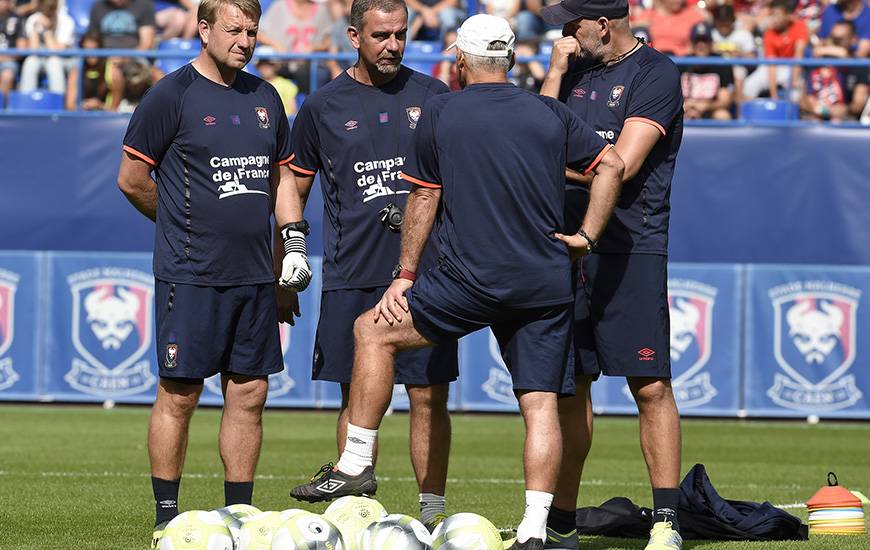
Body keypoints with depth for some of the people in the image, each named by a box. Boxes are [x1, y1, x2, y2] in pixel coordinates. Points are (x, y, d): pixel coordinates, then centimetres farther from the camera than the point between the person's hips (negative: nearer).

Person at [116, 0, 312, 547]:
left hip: (255, 274, 6)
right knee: (179, 395, -3)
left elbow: (281, 175, 23)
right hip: (191, 275, -6)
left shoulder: (265, 97, 14)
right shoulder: (172, 95, -6)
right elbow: (132, 178, -3)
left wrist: (294, 240, 10)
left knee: (249, 394, 7)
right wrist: (185, 225, 7)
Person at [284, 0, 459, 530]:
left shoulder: (431, 96, 7)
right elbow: (294, 191, 13)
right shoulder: (323, 107, 6)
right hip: (352, 277, 0)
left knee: (430, 396, -2)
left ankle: (433, 512, 3)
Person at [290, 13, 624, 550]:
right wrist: (586, 235, 11)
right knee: (541, 404, 3)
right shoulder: (551, 113, 10)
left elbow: (424, 199, 8)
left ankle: (357, 464, 10)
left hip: (471, 281, -3)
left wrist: (404, 276, 14)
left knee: (373, 331, 13)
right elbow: (612, 164, 8)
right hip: (547, 285, 3)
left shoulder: (440, 112, 4)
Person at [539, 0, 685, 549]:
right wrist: (555, 73, 3)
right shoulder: (576, 70, 17)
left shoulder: (655, 73, -5)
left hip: (631, 251, -7)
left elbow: (621, 165, -14)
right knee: (568, 387, 8)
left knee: (651, 386, -10)